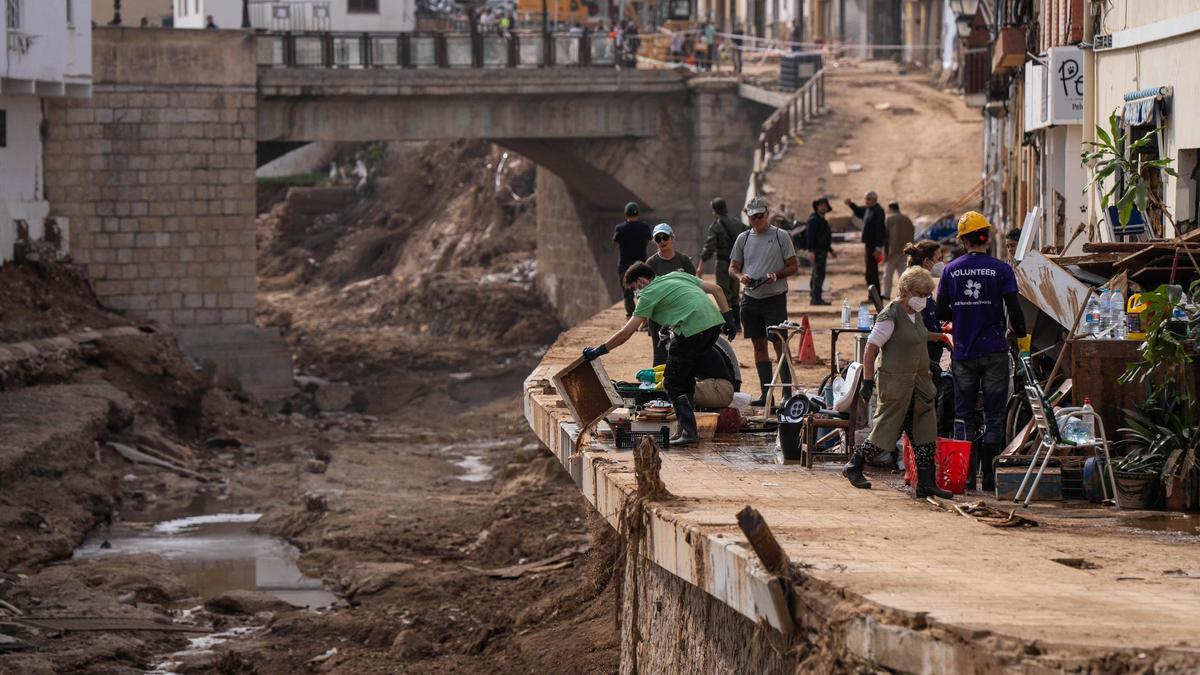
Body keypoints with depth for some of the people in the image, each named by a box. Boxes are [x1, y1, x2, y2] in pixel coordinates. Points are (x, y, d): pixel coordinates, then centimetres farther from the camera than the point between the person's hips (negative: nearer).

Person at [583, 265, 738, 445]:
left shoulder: (649, 294, 5)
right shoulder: (678, 275, 25)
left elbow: (626, 333, 2)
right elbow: (716, 289, 22)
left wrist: (598, 351, 9)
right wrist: (728, 319, 23)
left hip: (693, 330, -8)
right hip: (714, 323, 8)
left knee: (672, 383, 4)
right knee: (686, 376, 21)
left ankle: (688, 432, -3)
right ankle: (686, 428, 23)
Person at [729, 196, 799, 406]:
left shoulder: (780, 237, 0)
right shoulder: (743, 238, 10)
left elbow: (793, 267, 1)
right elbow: (732, 268, 14)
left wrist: (776, 275, -17)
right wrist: (740, 276, -8)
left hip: (775, 296, -4)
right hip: (751, 298, 4)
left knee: (779, 343, -9)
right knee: (759, 345, 7)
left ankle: (787, 392, -8)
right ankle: (766, 394, 11)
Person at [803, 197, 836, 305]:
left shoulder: (821, 220, 20)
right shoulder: (814, 219, -13)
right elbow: (809, 235, -22)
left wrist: (831, 250, 29)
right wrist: (811, 251, -31)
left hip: (822, 250, 11)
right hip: (816, 250, -11)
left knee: (817, 274, 14)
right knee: (819, 273, -13)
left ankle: (814, 297, 20)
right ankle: (816, 298, -15)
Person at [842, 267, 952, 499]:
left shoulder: (915, 315, 12)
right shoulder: (891, 315, -15)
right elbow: (871, 348, -16)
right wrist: (867, 381, -20)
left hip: (917, 382, 8)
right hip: (894, 382, -8)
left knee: (926, 434, 2)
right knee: (885, 433, -1)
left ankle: (926, 483, 3)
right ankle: (853, 467, 18)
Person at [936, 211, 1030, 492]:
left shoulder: (951, 271, 1)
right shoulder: (1001, 270, -6)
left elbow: (941, 313, 5)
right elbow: (1014, 309, -7)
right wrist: (1022, 337, 9)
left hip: (963, 353, 2)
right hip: (994, 352, -2)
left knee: (966, 415, 9)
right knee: (994, 415, 4)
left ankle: (968, 474, 5)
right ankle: (988, 473, 1)